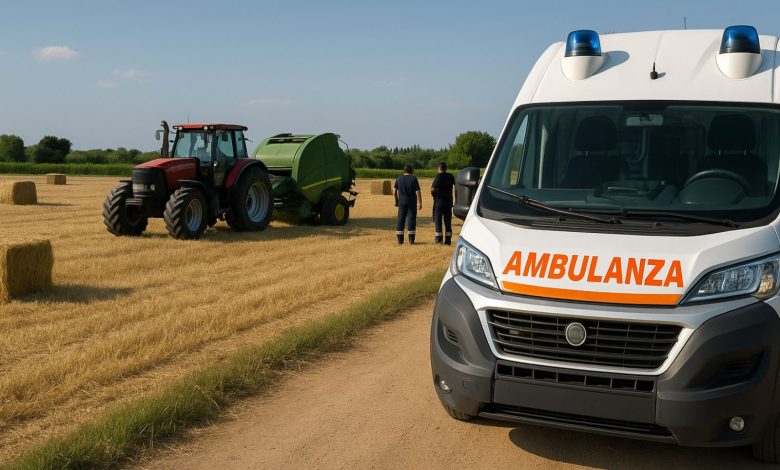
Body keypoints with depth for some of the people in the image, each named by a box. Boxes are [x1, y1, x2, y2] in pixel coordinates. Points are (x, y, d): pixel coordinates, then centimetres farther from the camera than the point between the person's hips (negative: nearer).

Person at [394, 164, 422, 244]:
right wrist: (420, 203, -4)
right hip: (412, 203, -2)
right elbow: (417, 192, -9)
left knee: (400, 220, 8)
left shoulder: (398, 179, 4)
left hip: (401, 202, 2)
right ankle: (411, 240, 2)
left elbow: (394, 192, 7)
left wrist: (396, 201, 19)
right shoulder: (414, 178, -6)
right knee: (411, 220, 3)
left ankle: (400, 240, 7)